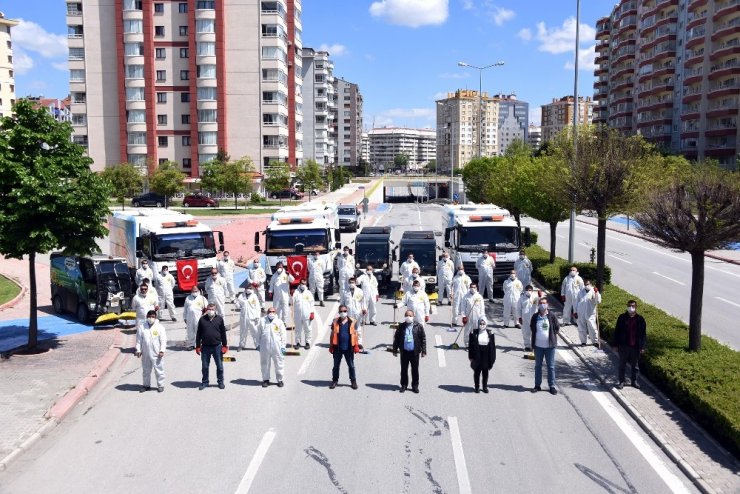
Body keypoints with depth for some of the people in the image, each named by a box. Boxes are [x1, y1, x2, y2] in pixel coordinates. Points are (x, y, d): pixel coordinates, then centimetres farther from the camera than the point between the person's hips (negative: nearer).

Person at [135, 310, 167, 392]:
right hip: (145, 354, 3)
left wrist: (162, 350, -9)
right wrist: (138, 350, 1)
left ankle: (160, 385, 13)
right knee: (146, 370, 14)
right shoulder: (141, 327, 4)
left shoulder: (160, 327, -2)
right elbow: (138, 340, 7)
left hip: (156, 354, -3)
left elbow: (163, 340, -3)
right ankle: (146, 385, 27)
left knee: (159, 370, 2)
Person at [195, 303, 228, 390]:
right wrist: (198, 346, 4)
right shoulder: (202, 319, 2)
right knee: (205, 366, 9)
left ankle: (220, 382, 21)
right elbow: (198, 334, 6)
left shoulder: (219, 319, 1)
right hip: (205, 346, 1)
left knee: (219, 365, 7)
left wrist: (225, 345, 2)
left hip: (217, 346, -1)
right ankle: (205, 382, 22)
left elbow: (223, 333, 4)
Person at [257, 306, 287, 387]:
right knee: (265, 363, 9)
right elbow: (259, 333, 12)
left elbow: (283, 335, 5)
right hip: (265, 347, 1)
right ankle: (266, 379, 22)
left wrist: (283, 346, 1)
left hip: (276, 346, -1)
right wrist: (258, 344, 9)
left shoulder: (279, 322, 4)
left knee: (278, 364, 3)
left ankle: (280, 379, 16)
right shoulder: (262, 321, 7)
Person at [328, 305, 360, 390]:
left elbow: (355, 334, 4)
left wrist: (356, 345, 2)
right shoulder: (335, 322, 0)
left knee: (351, 365, 9)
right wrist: (331, 346, 3)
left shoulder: (352, 322, -1)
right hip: (338, 348, 1)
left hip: (349, 348, 0)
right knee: (336, 365, 10)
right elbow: (332, 334, 5)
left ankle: (353, 381, 18)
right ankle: (335, 380, 21)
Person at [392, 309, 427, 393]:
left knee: (415, 369, 8)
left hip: (414, 352, -1)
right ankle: (404, 385, 22)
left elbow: (423, 338, -1)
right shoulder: (401, 327, -1)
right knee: (404, 369, 10)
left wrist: (423, 351, -2)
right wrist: (395, 350, 4)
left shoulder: (418, 326, -4)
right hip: (404, 352, 1)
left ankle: (415, 386, 20)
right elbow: (396, 338, 5)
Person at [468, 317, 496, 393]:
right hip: (477, 356, -1)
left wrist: (492, 357, -1)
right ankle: (477, 387, 20)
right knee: (477, 372, 7)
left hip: (486, 356, 1)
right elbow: (470, 345, -3)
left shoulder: (490, 333, -2)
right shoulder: (474, 333, -6)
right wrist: (471, 357, -5)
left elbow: (493, 346, 2)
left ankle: (485, 386, 25)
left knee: (485, 372, 12)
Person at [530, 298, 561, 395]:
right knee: (538, 366, 10)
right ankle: (537, 385, 19)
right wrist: (537, 335, 5)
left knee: (551, 366, 3)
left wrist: (552, 336, 0)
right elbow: (531, 328, 12)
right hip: (538, 345, 2)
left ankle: (552, 386, 11)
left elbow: (557, 328, 2)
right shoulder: (535, 317, 0)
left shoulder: (551, 316, -5)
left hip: (550, 345, -2)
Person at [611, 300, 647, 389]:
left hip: (635, 346, 1)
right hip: (623, 346, 0)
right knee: (622, 365, 7)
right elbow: (617, 331, 0)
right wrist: (615, 344, -2)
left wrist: (643, 346, -3)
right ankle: (621, 381, 17)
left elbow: (643, 334, 1)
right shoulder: (622, 317, -3)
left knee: (635, 365, 13)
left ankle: (634, 381, 28)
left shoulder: (640, 319, -2)